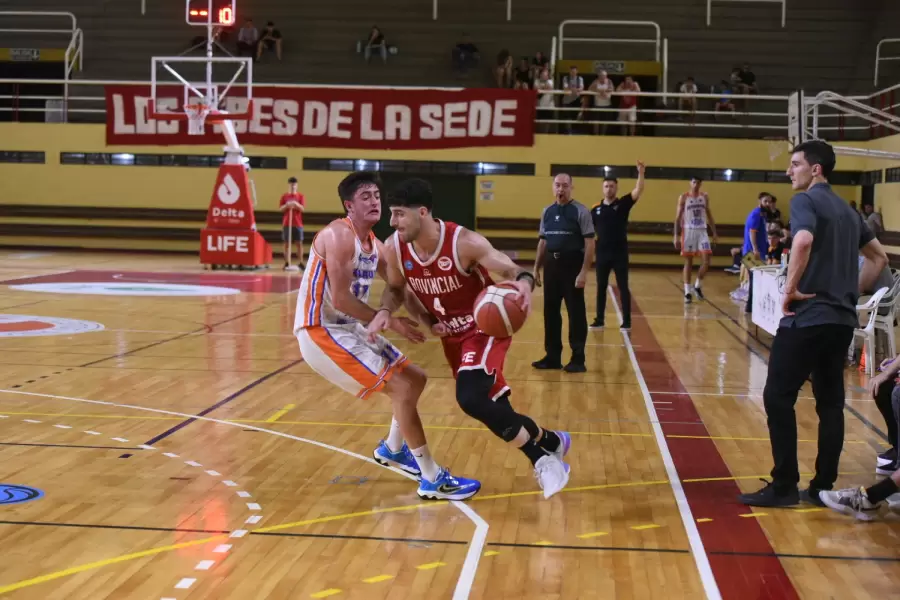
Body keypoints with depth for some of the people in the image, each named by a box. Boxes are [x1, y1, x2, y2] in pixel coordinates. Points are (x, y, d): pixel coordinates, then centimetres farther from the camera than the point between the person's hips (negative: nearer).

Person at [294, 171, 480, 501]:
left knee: (415, 378, 15)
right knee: (402, 388, -14)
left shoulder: (373, 244, 10)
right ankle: (433, 480, -5)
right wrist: (391, 322, -17)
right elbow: (340, 300, -24)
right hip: (321, 332, -10)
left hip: (348, 328, 10)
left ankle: (392, 449, 36)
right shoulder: (340, 235, -18)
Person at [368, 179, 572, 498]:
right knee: (491, 406, 12)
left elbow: (512, 270, -23)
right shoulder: (394, 248, -13)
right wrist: (385, 311, -14)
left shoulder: (464, 242, -28)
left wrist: (524, 282, -47)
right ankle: (549, 443, 36)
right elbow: (396, 288, 7)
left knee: (471, 399, -27)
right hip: (451, 334, 6)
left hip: (487, 327, -6)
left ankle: (546, 448, -10)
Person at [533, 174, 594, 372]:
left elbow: (589, 243, -10)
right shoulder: (547, 212, 11)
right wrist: (536, 268, 14)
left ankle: (578, 359, 6)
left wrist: (584, 271, -17)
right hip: (551, 265, 6)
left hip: (572, 265, -6)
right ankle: (552, 357, 19)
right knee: (550, 312, 9)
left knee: (576, 313, 0)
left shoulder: (580, 211, -6)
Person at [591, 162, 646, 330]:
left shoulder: (623, 204, -1)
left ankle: (626, 321, 5)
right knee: (601, 288, 9)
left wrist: (641, 173, -27)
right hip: (602, 253, 2)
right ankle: (599, 320, 18)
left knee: (623, 287, 1)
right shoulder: (596, 209, 4)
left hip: (620, 253, -2)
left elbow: (638, 191, -15)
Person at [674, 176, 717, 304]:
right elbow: (678, 217, -2)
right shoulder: (684, 197, -2)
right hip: (688, 231, -3)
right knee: (688, 262, 0)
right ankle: (687, 292, 5)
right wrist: (676, 236, -8)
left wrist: (714, 233, 8)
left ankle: (698, 286, 12)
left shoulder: (705, 197, 8)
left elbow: (709, 215, 15)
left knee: (706, 261, -8)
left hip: (702, 231, 3)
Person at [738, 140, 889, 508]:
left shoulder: (805, 200, -7)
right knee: (830, 402, 10)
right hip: (842, 318, 8)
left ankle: (784, 486, -1)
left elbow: (803, 240, -28)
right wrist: (850, 290, 18)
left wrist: (790, 289, -18)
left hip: (808, 316, -8)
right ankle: (823, 487, 14)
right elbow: (879, 257, 25)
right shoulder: (847, 209, 18)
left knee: (778, 397, -2)